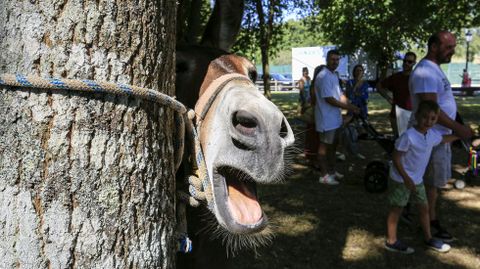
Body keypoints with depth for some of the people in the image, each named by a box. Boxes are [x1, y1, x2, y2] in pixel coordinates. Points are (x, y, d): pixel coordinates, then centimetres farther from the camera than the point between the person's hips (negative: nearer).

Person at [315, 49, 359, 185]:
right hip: (326, 120, -10)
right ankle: (324, 175, 9)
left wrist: (351, 106, 1)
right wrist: (348, 107, -19)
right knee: (324, 146, 0)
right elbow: (329, 99, -24)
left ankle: (331, 171, 31)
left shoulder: (334, 75, 13)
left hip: (335, 118, 10)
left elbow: (340, 95, 16)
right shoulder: (323, 76, -19)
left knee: (333, 145, 18)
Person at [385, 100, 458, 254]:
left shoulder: (432, 135, -1)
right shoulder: (408, 136, -26)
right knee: (397, 209, 3)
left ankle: (428, 239, 34)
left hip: (417, 179, 8)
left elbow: (444, 139, 24)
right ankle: (391, 241, 16)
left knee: (424, 207, 17)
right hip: (401, 180, -8)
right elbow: (395, 157, -23)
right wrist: (406, 178, -25)